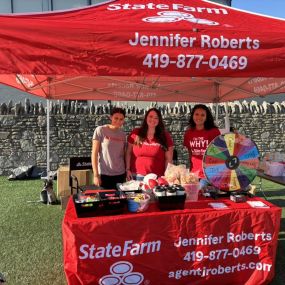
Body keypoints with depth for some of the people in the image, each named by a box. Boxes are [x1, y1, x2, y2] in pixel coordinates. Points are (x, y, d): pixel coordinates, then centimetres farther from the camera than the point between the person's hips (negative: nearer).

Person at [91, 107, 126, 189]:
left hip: (120, 174, 4)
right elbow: (94, 153, -8)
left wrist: (127, 172, 8)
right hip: (104, 174, -4)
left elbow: (123, 155, 12)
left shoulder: (123, 134, 6)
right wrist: (96, 174, -11)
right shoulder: (100, 130, -7)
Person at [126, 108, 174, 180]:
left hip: (156, 177, 0)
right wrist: (128, 169, 2)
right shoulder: (136, 133, 2)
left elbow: (168, 158, 4)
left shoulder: (165, 136, 3)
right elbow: (128, 153, 8)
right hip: (137, 176, 0)